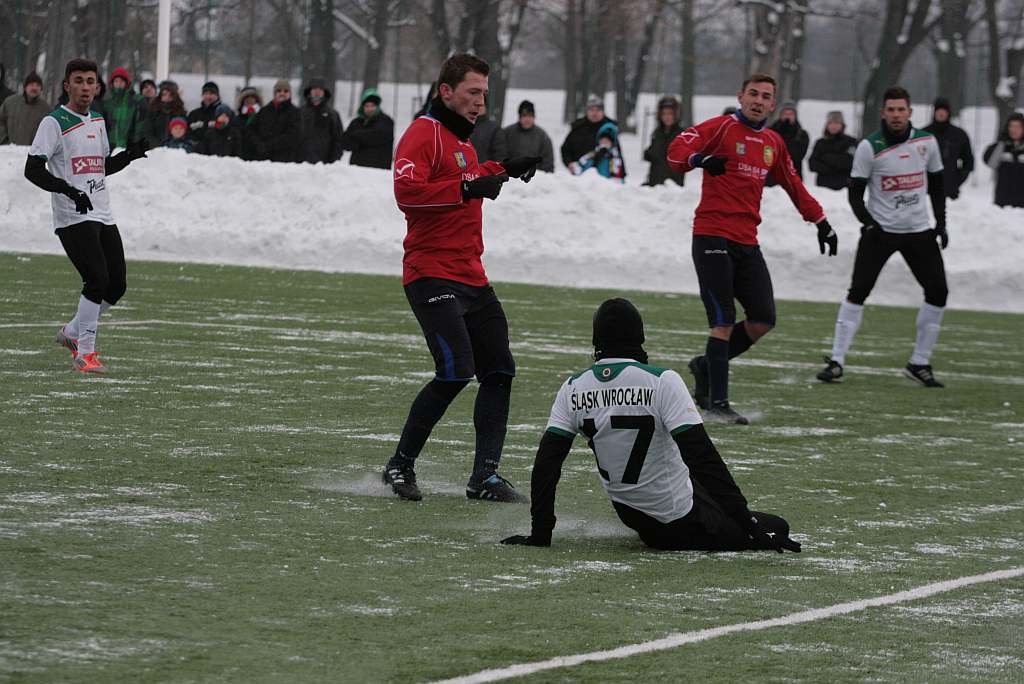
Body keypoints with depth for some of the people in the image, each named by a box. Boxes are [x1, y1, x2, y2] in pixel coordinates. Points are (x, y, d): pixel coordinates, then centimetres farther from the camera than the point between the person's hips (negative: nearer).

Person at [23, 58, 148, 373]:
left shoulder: (97, 121, 16)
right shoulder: (54, 122, -8)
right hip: (73, 219, -8)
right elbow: (32, 169, -14)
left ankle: (72, 332, 27)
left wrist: (130, 155, 8)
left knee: (117, 286, 5)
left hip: (103, 216, 8)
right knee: (97, 280, -19)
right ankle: (84, 353, -10)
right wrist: (69, 191, -26)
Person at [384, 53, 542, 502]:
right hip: (432, 275, -10)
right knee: (456, 371, -18)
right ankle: (400, 465, -5)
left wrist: (503, 171, 32)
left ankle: (485, 477, 9)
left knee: (499, 370, 6)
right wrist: (466, 188, -27)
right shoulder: (424, 133, -9)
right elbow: (407, 190, -24)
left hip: (472, 279, 10)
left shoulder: (462, 141, 21)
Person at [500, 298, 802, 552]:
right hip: (682, 521, -6)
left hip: (630, 516, 6)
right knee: (776, 528, 8)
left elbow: (546, 462, -3)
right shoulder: (663, 381, -18)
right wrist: (746, 521, -22)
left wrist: (540, 534, 3)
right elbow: (702, 456, -22)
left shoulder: (572, 389, -3)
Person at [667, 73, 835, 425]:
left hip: (747, 242, 7)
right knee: (724, 321, -11)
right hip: (712, 236, -7)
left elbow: (794, 186, 27)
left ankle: (707, 365, 23)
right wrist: (700, 160, -36)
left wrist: (821, 222, 25)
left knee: (763, 320, 2)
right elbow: (676, 151, -16)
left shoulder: (773, 142, 15)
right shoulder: (722, 128, -4)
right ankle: (717, 404, -7)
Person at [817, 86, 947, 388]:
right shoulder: (870, 147, -9)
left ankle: (919, 363, 10)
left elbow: (937, 185, 13)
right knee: (858, 291, -12)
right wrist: (867, 222, -20)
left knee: (938, 292, -3)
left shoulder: (926, 142, 1)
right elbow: (855, 193, -5)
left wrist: (941, 223, 5)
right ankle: (836, 361, -9)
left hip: (919, 230, 3)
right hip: (880, 230, -3)